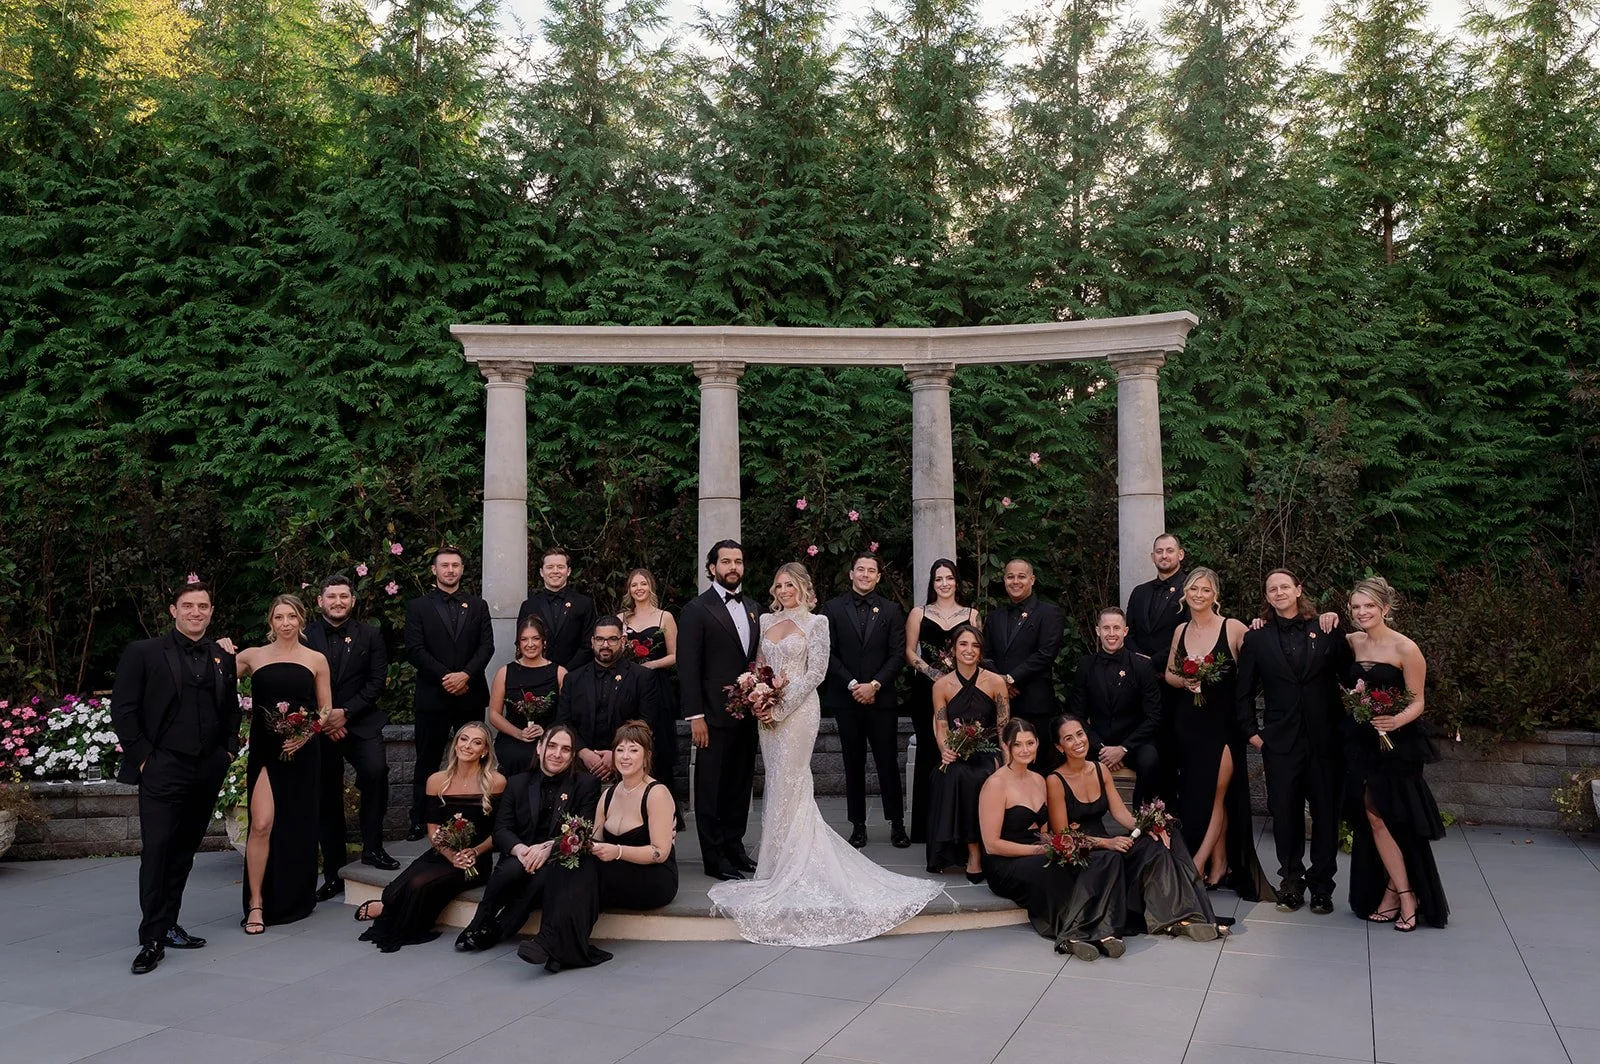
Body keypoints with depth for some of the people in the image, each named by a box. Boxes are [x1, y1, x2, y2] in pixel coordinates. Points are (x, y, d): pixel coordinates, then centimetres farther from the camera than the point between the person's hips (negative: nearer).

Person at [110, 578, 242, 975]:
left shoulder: (223, 658, 11)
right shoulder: (143, 652, -2)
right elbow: (123, 709, -4)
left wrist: (229, 750, 8)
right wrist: (142, 756, -9)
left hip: (208, 771, 4)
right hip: (163, 769, -4)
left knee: (185, 851, 12)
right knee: (157, 850, -5)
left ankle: (168, 924, 23)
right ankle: (152, 938, 2)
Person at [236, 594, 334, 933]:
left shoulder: (316, 660, 6)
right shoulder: (252, 656, 6)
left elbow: (326, 709, 7)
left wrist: (308, 732, -9)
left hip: (302, 751, 1)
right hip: (264, 750, -1)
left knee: (298, 825, 8)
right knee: (262, 824, -12)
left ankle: (296, 899, 24)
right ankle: (257, 903, 0)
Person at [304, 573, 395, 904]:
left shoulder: (369, 636, 5)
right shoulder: (305, 636, 3)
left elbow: (377, 680, -1)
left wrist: (346, 712, -12)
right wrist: (323, 718, -9)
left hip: (360, 722, 0)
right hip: (318, 725, 1)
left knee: (376, 770, -26)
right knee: (327, 799, 5)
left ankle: (372, 847, -11)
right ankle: (334, 874, 17)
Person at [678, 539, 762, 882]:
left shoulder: (752, 609, 13)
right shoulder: (697, 610, -7)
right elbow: (688, 667, -11)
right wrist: (695, 716, -15)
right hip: (715, 714, -6)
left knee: (741, 784, 14)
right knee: (712, 787, 3)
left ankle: (735, 846, 26)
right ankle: (715, 857, 12)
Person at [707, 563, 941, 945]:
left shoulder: (816, 622, -4)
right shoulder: (766, 620, 13)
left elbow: (816, 672, -9)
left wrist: (781, 707, -13)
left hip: (798, 709, -6)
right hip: (769, 710, 6)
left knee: (787, 784, -4)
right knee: (780, 783, 9)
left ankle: (785, 867, 4)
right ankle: (785, 862, 18)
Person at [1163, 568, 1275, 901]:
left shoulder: (1233, 628, -7)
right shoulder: (1181, 630, 8)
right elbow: (1168, 674, 14)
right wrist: (1184, 681, -6)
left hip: (1222, 724, -5)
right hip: (1188, 724, 5)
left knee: (1215, 795, 0)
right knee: (1196, 794, 8)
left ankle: (1199, 862, 8)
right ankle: (1218, 865, 19)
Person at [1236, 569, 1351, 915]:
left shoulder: (1327, 632, 3)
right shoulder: (1256, 639, 5)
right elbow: (1243, 693, 9)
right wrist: (1251, 732, 3)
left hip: (1324, 739, 0)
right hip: (1280, 741, 0)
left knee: (1326, 814, 6)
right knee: (1285, 814, 5)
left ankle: (1321, 886, 19)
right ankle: (1291, 882, 19)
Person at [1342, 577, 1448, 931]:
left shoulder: (1405, 649, -10)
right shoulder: (1353, 643, 6)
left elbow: (1417, 702, -8)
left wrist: (1397, 721, -28)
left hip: (1396, 746, -5)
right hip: (1361, 745, 5)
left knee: (1382, 817, -1)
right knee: (1374, 819, 3)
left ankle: (1394, 893, 14)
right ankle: (1403, 895, 13)